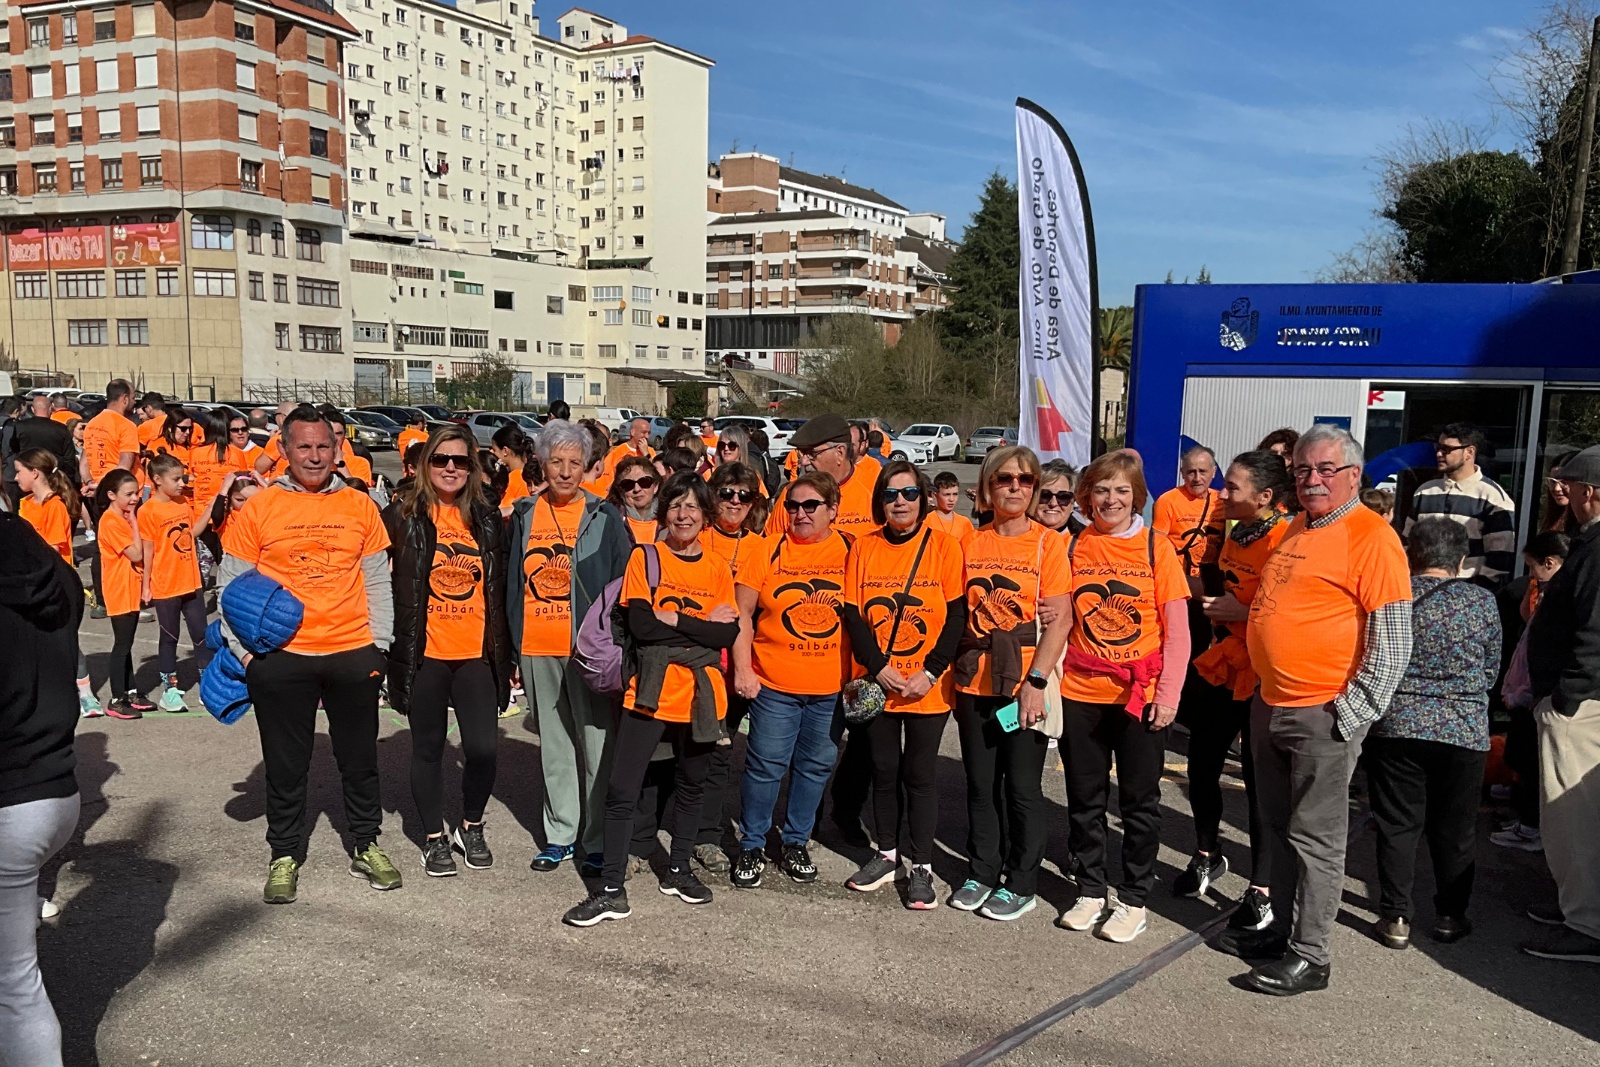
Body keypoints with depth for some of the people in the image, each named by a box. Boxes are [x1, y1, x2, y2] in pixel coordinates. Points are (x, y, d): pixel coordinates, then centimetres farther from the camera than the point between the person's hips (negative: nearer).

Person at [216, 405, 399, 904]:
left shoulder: (360, 506, 3)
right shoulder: (258, 508, -1)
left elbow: (377, 582, 7)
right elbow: (232, 584, 3)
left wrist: (380, 643, 1)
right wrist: (242, 648, -5)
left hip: (353, 653, 1)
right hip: (280, 657, -1)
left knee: (360, 760, 13)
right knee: (285, 766, 11)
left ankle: (366, 845, 30)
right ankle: (286, 856, 27)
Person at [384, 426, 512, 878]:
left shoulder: (487, 519, 8)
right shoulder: (403, 515, -2)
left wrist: (506, 652, 12)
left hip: (477, 653, 2)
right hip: (424, 653, -2)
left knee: (482, 747, 0)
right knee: (428, 748, 10)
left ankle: (470, 827, 25)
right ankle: (434, 837, 26)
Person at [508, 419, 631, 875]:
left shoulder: (604, 518, -2)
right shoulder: (525, 515, 8)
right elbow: (513, 581, 12)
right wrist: (515, 643, 8)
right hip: (537, 649, 4)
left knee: (597, 743, 1)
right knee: (554, 743, 13)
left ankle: (599, 840, 12)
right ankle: (560, 833, 25)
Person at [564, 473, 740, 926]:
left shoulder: (718, 569, 5)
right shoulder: (645, 557, -2)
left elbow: (728, 636, -7)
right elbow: (640, 625, -14)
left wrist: (673, 619, -15)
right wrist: (702, 623, -13)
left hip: (699, 697, 3)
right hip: (650, 693, -3)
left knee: (691, 785, 16)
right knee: (622, 791, -3)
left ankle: (677, 871, 34)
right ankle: (612, 891, 7)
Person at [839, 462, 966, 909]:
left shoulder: (944, 545, -5)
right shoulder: (864, 548, 1)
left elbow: (957, 616, -8)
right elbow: (853, 613, 0)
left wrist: (930, 673, -15)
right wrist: (879, 667, -11)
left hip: (928, 686, -2)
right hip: (877, 683, 2)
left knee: (920, 774, 5)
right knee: (884, 770, 13)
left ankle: (921, 866, 18)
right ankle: (887, 854, 30)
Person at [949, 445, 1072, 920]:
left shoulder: (1048, 543, -5)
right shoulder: (971, 542, 6)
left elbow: (1060, 619, -10)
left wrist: (1036, 680, -17)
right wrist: (956, 666, 1)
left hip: (1025, 683, -3)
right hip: (975, 681, 4)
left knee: (1021, 785, 4)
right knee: (981, 782, 13)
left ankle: (1020, 884, 19)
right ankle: (981, 873, 28)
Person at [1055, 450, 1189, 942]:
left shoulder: (1157, 548, -4)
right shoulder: (1072, 547, 3)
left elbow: (1177, 631, -3)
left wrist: (1168, 695, -9)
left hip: (1141, 695, -2)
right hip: (1080, 693, 2)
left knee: (1139, 802, 9)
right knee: (1084, 800, 12)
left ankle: (1133, 900, 23)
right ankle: (1090, 891, 28)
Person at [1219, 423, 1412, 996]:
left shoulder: (1372, 536, -12)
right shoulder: (1296, 530, 14)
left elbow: (1392, 641, -16)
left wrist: (1350, 713, -17)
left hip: (1324, 715, -8)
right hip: (1270, 706, 8)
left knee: (1315, 836, 0)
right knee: (1277, 827, 17)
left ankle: (1310, 955, 11)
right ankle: (1280, 929, 30)